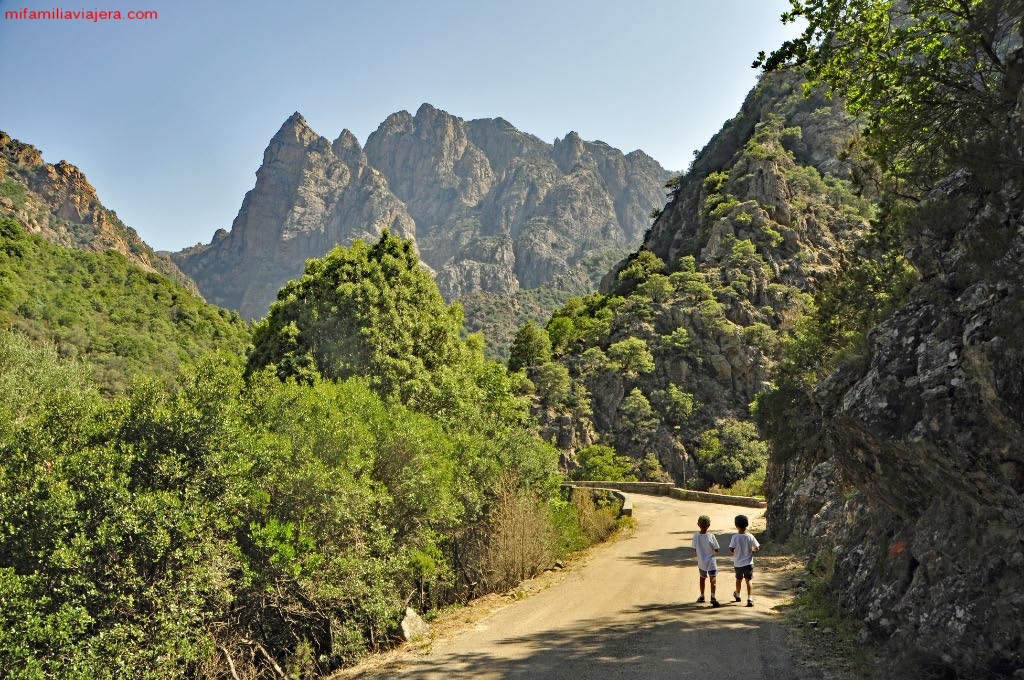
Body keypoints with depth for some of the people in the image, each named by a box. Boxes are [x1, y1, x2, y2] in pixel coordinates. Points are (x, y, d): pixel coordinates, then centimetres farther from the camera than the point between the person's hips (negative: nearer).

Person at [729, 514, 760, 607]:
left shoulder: (735, 537, -14)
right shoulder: (750, 537, -11)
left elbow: (731, 549, -18)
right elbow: (757, 548, -7)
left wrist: (735, 552, 3)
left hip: (738, 563, 0)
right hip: (748, 563, 0)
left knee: (738, 579, 19)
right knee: (748, 581, 2)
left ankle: (737, 595, 39)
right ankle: (750, 599, -9)